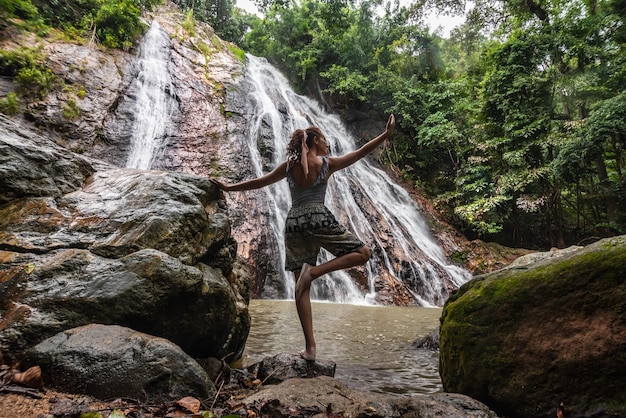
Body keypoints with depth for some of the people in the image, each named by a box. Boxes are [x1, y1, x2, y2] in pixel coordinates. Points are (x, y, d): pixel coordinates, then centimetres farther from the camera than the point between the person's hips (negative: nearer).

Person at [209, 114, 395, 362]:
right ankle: (314, 271, -11)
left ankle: (310, 346, 4)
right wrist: (386, 134, 18)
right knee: (362, 253, 8)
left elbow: (260, 182, 19)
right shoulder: (327, 163, 6)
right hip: (318, 218, -4)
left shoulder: (289, 165, 15)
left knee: (301, 285, 6)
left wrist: (228, 188, 30)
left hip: (293, 222, 4)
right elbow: (361, 152, 9)